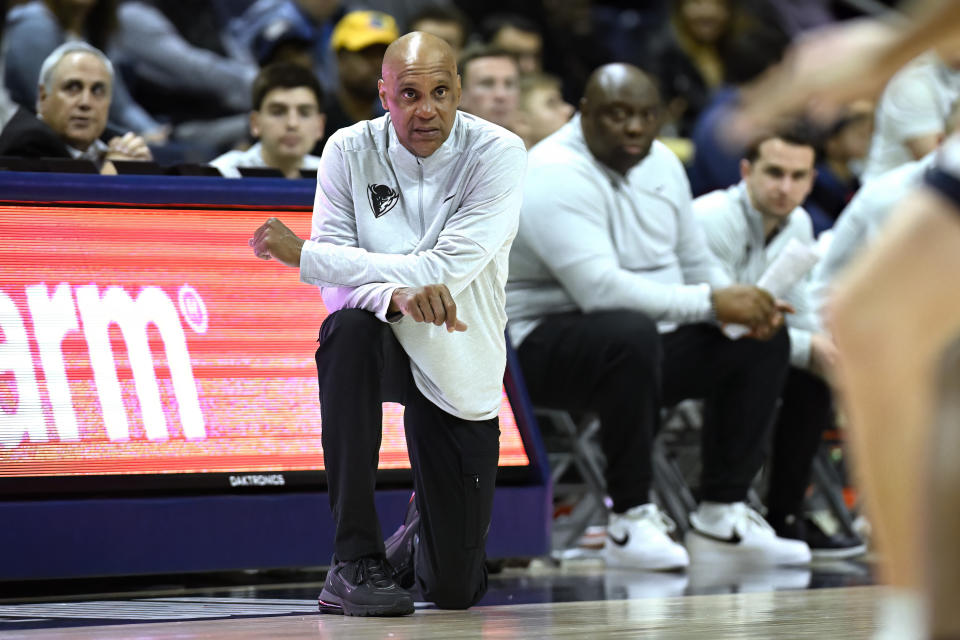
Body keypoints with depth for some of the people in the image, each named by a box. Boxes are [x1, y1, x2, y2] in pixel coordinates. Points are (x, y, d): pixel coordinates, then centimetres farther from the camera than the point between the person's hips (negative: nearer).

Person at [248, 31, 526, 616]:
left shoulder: (499, 155, -15)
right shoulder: (350, 151, -9)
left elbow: (444, 272, -24)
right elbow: (337, 280, -13)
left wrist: (301, 253, -22)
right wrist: (396, 295, -37)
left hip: (461, 375, 0)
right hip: (383, 345, 1)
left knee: (456, 590, -2)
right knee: (348, 331, -39)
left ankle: (423, 527, 40)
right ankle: (356, 562, -29)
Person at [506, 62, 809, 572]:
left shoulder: (660, 163, 8)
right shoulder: (555, 176, -21)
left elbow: (697, 264, 14)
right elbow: (600, 288, -31)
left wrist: (742, 303, -9)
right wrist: (709, 302, -27)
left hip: (644, 338, 9)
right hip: (549, 347, -9)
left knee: (765, 339, -1)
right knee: (630, 331, -39)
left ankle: (721, 516, -1)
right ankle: (630, 520, -28)